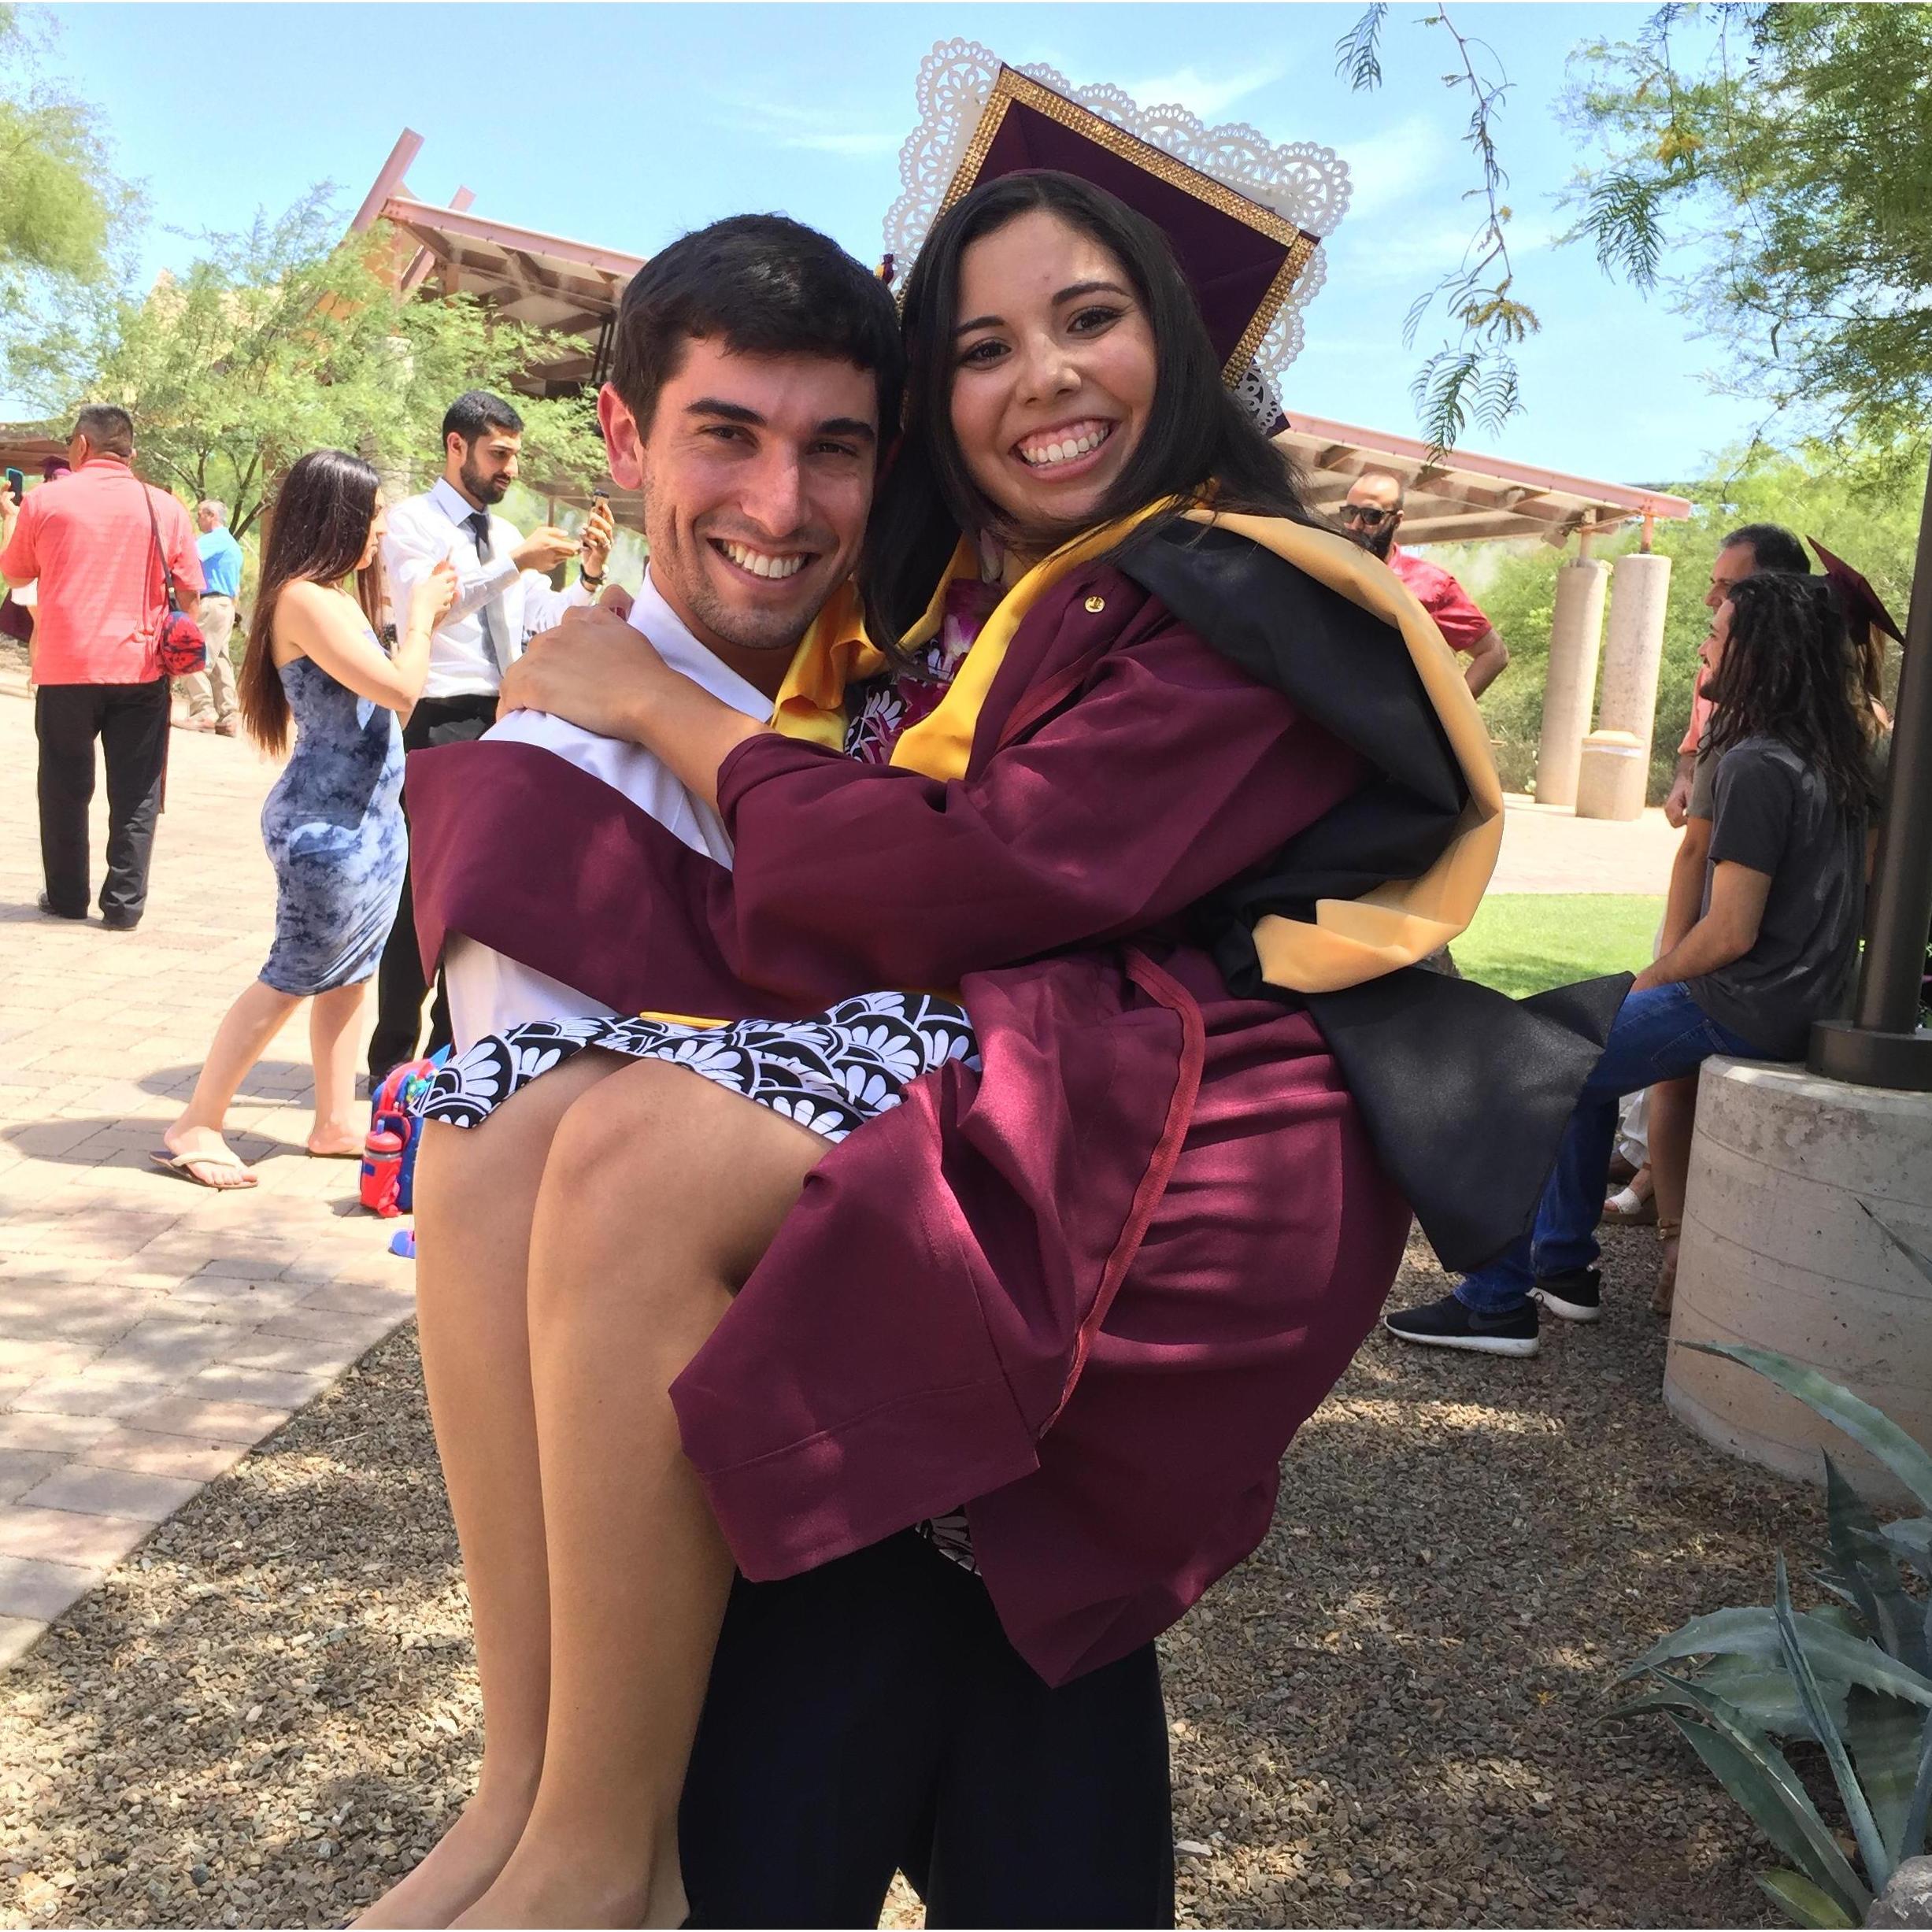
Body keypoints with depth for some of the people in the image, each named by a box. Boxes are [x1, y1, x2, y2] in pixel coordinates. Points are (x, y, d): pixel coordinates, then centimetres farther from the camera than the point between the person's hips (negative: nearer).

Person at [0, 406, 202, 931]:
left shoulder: (44, 502, -1)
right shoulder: (165, 508, 1)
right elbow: (189, 593, 3)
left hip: (64, 670, 0)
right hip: (140, 670, 0)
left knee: (65, 788, 13)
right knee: (135, 793, 6)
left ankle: (66, 898, 19)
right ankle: (124, 904, 6)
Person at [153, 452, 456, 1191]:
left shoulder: (335, 598, 12)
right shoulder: (305, 600, -18)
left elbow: (381, 706, 14)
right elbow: (400, 690, -23)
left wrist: (426, 614, 10)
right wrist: (420, 611, -8)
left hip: (369, 818, 9)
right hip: (328, 825, -9)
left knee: (348, 973, 13)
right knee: (294, 977, -2)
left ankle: (335, 1122, 22)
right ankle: (196, 1128, 7)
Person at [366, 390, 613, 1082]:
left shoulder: (505, 533, 17)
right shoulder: (413, 521, -4)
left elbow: (545, 620, 11)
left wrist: (588, 576, -6)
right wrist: (516, 564, -28)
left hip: (504, 722, 7)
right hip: (442, 722, -7)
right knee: (420, 891, -3)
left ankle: (454, 1050, 24)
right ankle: (394, 1058, 7)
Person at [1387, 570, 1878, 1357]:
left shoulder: (1758, 766, -20)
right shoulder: (1831, 757, 10)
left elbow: (1732, 932, -21)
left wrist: (1649, 981, -5)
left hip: (1741, 1014, -10)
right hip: (1802, 1003, 10)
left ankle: (1497, 1302, -3)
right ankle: (1564, 1266, 25)